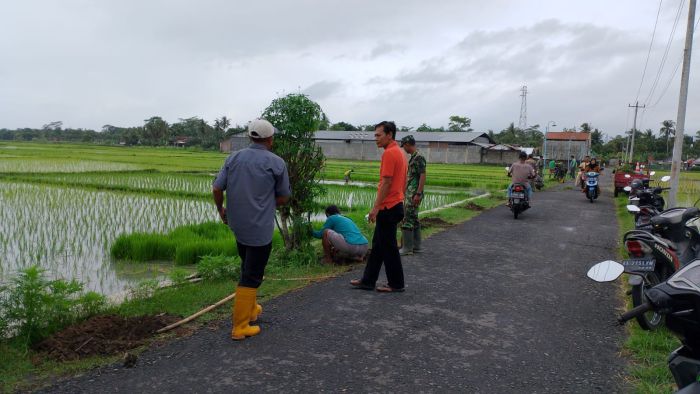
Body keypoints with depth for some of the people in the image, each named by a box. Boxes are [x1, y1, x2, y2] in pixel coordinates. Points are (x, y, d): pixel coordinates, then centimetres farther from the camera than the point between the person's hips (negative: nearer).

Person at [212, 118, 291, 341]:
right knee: (252, 276, 2)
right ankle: (240, 327, 6)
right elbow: (283, 198, -3)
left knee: (248, 268, 25)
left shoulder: (234, 158, 2)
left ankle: (249, 308, 37)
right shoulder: (276, 163, -9)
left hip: (237, 225, 6)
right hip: (260, 228, -5)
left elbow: (217, 189, 0)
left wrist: (221, 209, 17)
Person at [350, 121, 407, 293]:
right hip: (396, 205, 10)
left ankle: (396, 284, 11)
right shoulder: (399, 152, 15)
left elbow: (386, 183, -21)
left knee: (388, 247, 0)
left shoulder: (389, 153, -16)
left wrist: (376, 207, -19)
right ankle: (368, 281, 21)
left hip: (388, 207, -10)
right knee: (378, 245, 14)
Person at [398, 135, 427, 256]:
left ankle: (407, 248, -4)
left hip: (414, 194, -10)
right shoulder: (412, 157, 15)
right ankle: (416, 246, 19)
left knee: (407, 219, -8)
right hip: (410, 194, 10)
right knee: (413, 219, 12)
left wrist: (418, 194, -23)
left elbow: (423, 176, -20)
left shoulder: (418, 157, -15)